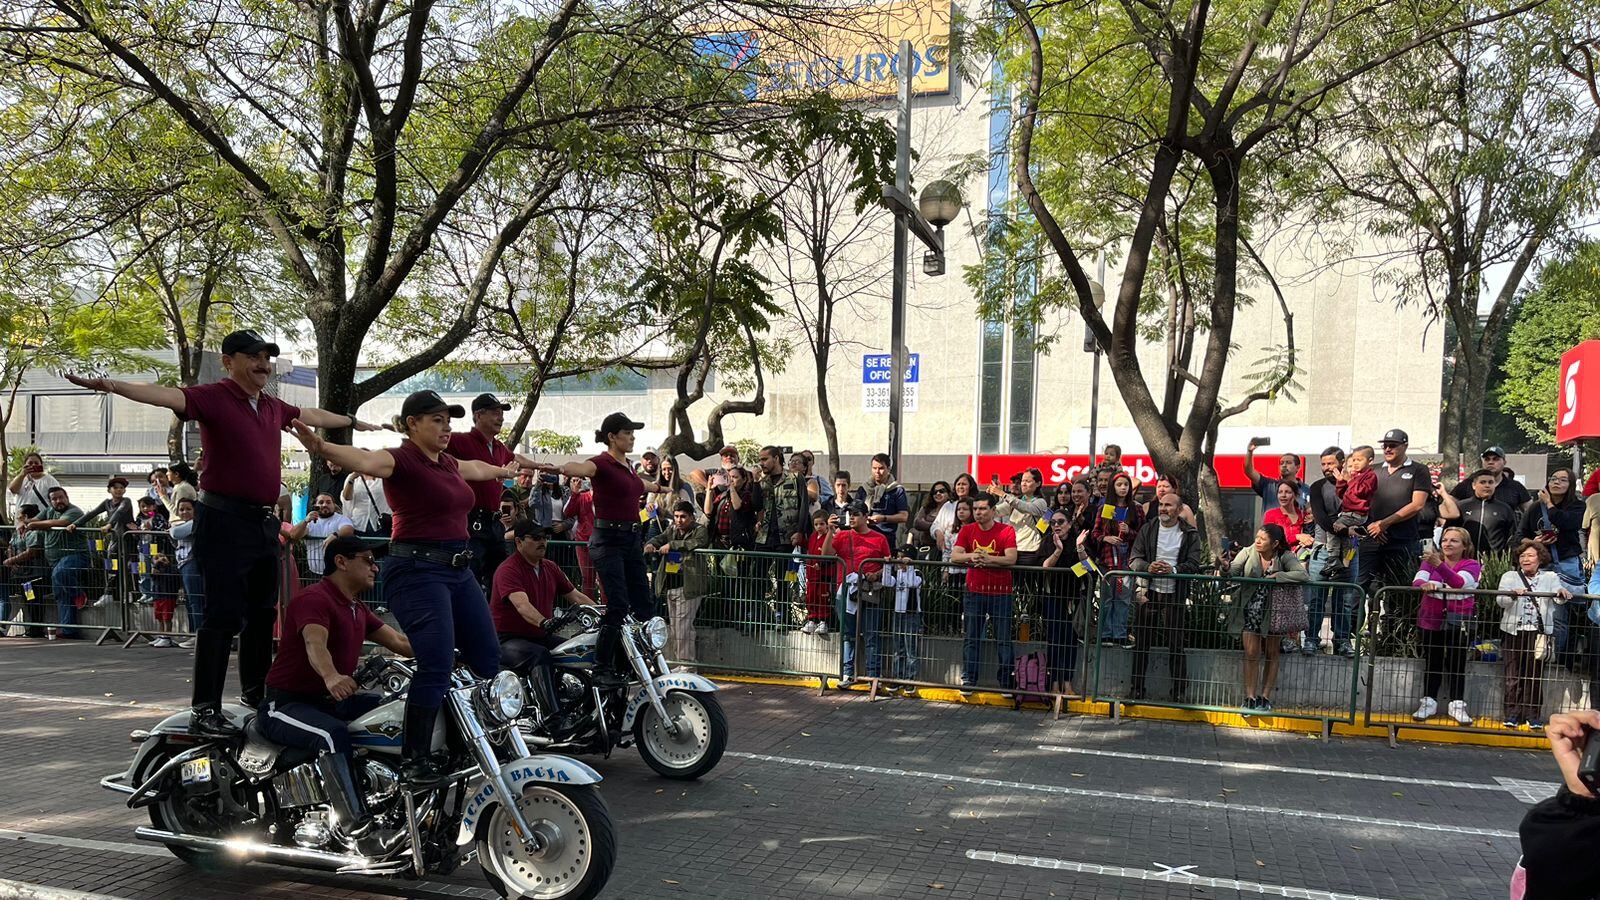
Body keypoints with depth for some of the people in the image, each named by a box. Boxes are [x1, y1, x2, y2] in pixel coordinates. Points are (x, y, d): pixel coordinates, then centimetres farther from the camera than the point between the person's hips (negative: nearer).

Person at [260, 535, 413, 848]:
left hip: (333, 700, 10)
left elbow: (399, 641, 14)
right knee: (333, 735, -39)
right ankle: (356, 827, -46)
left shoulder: (357, 609, 16)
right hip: (286, 704, -10)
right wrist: (331, 677, -56)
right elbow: (315, 643, -36)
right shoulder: (315, 598, -16)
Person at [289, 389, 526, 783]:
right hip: (417, 570, -9)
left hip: (459, 570, 9)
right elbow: (366, 459, -30)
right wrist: (322, 447, -50)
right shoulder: (402, 459, -9)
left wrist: (503, 470, 58)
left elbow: (475, 467, 38)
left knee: (487, 659, 11)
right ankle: (414, 759, -3)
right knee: (435, 666, -14)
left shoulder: (448, 464, 16)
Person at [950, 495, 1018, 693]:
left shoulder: (1006, 531, -3)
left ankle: (1006, 681, 12)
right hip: (974, 592, 2)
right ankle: (968, 680, 12)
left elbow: (1011, 559, -15)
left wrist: (988, 559, -28)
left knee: (1004, 639, 2)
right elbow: (954, 556, -4)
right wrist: (972, 556, -22)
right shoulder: (967, 530, 6)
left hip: (1001, 592, -2)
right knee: (970, 638, 4)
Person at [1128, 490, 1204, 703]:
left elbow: (1194, 564, -4)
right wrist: (1148, 567, -18)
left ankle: (1180, 692, 10)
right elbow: (1133, 559, 2)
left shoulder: (1190, 534, 4)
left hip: (1175, 596, -2)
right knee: (1141, 642, 6)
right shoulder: (1148, 529, 8)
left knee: (1176, 645, 0)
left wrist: (1173, 569, -22)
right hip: (1148, 593, 2)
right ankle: (1137, 689, 15)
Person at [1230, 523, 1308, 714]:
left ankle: (1265, 697, 20)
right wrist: (1225, 568, -40)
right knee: (1251, 654, -2)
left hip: (1273, 610, 0)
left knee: (1272, 653, 10)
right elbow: (1233, 571, -18)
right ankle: (1250, 698, 6)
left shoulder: (1285, 557, -11)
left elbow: (1302, 575, -24)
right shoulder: (1248, 553, -9)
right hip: (1251, 610, 0)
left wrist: (1276, 576, -26)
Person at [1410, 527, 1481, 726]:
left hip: (1458, 622, -2)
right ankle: (1428, 702, 13)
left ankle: (1457, 704, 10)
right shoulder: (1430, 561, 5)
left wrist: (1440, 565, -39)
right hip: (1432, 619, 2)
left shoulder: (1471, 565, -2)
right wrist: (1424, 584, -35)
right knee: (1432, 661, 6)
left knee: (1457, 663, 2)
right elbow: (1416, 581, -10)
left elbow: (1460, 583, -23)